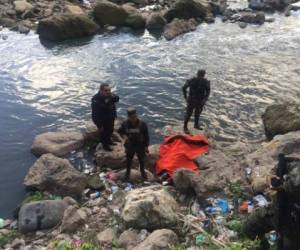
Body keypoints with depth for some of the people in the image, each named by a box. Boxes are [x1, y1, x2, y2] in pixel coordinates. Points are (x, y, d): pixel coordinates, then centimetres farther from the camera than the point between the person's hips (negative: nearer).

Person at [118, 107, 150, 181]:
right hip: (130, 146, 1)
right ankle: (127, 173, 42)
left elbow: (146, 136, -10)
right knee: (128, 160, 18)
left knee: (141, 160, 19)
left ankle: (143, 172, 45)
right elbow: (120, 131, 4)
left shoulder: (142, 124, -19)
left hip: (140, 146, -1)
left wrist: (146, 146, -7)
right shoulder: (125, 124, -15)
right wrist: (124, 136, -18)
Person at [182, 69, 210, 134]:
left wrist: (205, 99, -8)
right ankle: (185, 127, 18)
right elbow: (184, 88, -7)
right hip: (192, 100, -3)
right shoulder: (191, 81, -19)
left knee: (197, 114, 20)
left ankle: (196, 125, 40)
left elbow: (208, 91, 3)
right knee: (188, 114, 4)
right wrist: (186, 97, -6)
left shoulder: (206, 82, -11)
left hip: (200, 101, 4)